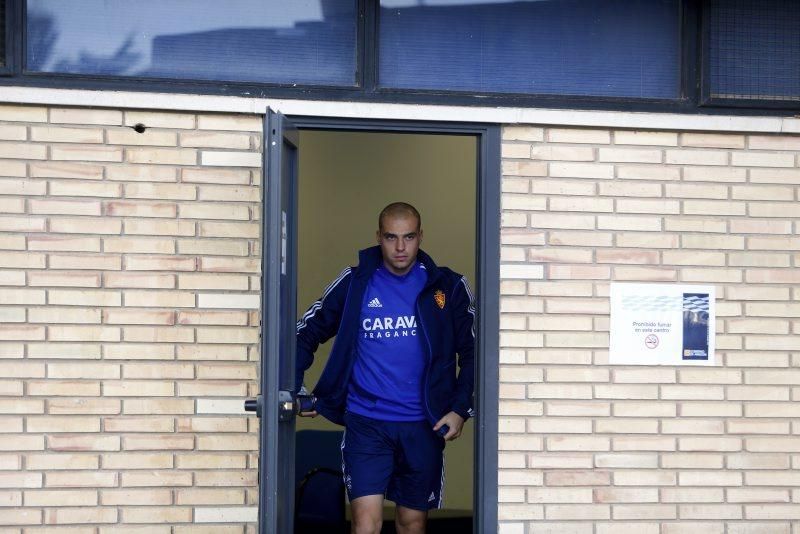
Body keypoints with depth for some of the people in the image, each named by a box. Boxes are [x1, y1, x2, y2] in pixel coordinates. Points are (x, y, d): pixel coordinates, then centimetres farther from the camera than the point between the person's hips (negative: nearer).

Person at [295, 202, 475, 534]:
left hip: (423, 425, 1)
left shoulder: (447, 288, 1)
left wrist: (460, 409, -3)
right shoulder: (353, 283, 1)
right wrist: (295, 391, -3)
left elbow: (472, 351, 7)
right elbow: (306, 334, 9)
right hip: (365, 423, -1)